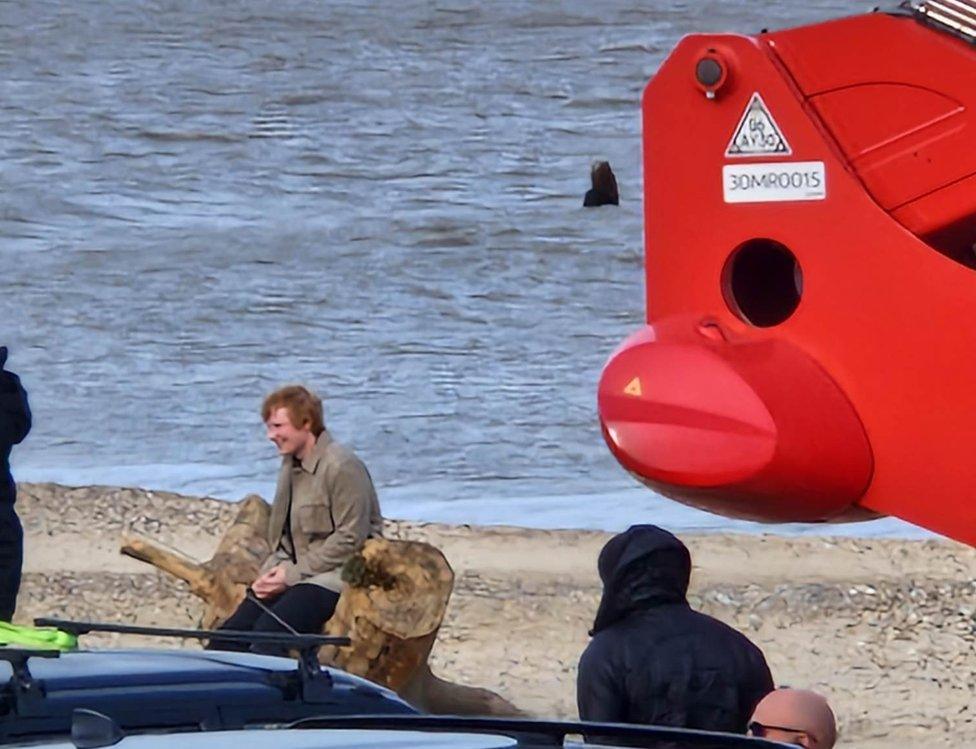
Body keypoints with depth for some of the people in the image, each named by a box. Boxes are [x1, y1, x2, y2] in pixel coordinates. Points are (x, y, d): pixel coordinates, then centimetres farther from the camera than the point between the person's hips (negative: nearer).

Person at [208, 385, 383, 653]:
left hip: (336, 575, -9)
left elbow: (350, 540, -16)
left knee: (269, 631, -30)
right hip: (295, 573, 9)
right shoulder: (291, 465, 15)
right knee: (230, 633, -11)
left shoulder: (342, 467, -13)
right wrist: (273, 571, 2)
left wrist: (293, 574, -14)